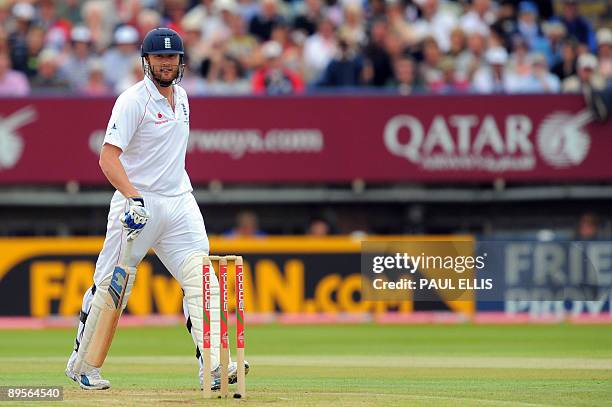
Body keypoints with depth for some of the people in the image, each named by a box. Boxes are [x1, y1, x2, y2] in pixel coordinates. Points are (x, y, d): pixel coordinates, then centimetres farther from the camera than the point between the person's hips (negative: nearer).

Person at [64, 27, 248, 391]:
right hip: (138, 205, -6)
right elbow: (109, 157, -20)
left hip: (179, 203, 6)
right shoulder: (133, 101, -12)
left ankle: (212, 367, -15)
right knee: (112, 286, 1)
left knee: (201, 279, -8)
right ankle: (82, 365, 16)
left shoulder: (181, 96, 12)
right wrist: (133, 198, -32)